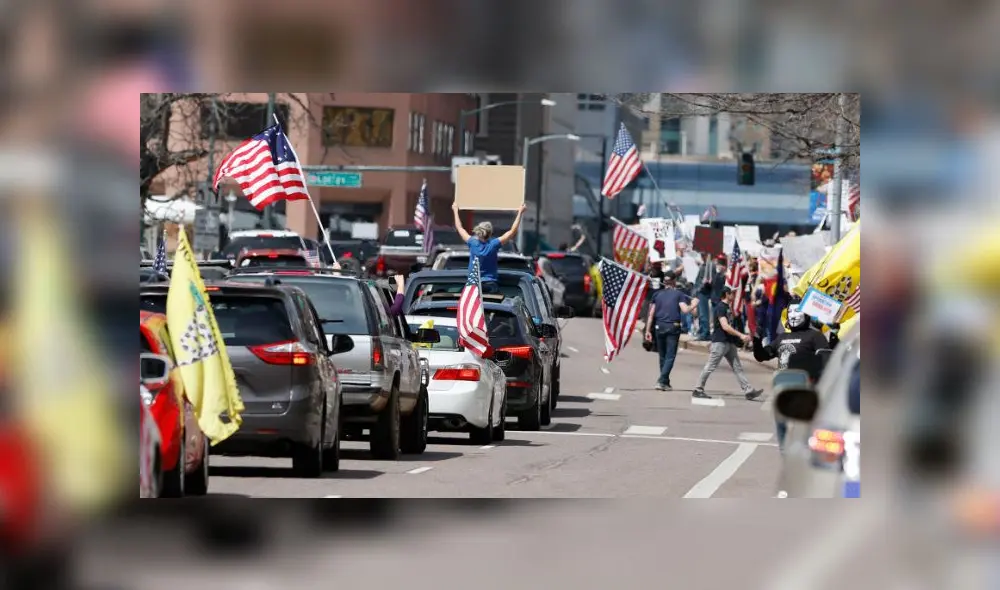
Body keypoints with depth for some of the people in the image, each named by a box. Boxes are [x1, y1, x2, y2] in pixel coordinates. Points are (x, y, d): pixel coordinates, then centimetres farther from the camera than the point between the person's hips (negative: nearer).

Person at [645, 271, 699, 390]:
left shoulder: (657, 294, 9)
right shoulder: (678, 294, 1)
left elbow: (651, 314, 5)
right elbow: (685, 310, -10)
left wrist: (648, 330, 7)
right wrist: (693, 305, 10)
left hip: (659, 327, 3)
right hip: (673, 327, -3)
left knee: (662, 356, 14)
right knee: (670, 356, -2)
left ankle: (665, 382, 20)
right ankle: (661, 381, -16)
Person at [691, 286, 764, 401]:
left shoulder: (727, 307, 16)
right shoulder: (720, 308, -14)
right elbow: (725, 327, -23)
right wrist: (741, 335, -25)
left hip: (729, 343, 10)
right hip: (720, 342, -10)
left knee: (738, 367, 4)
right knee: (710, 367, -4)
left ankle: (748, 391, 1)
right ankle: (698, 390, 4)